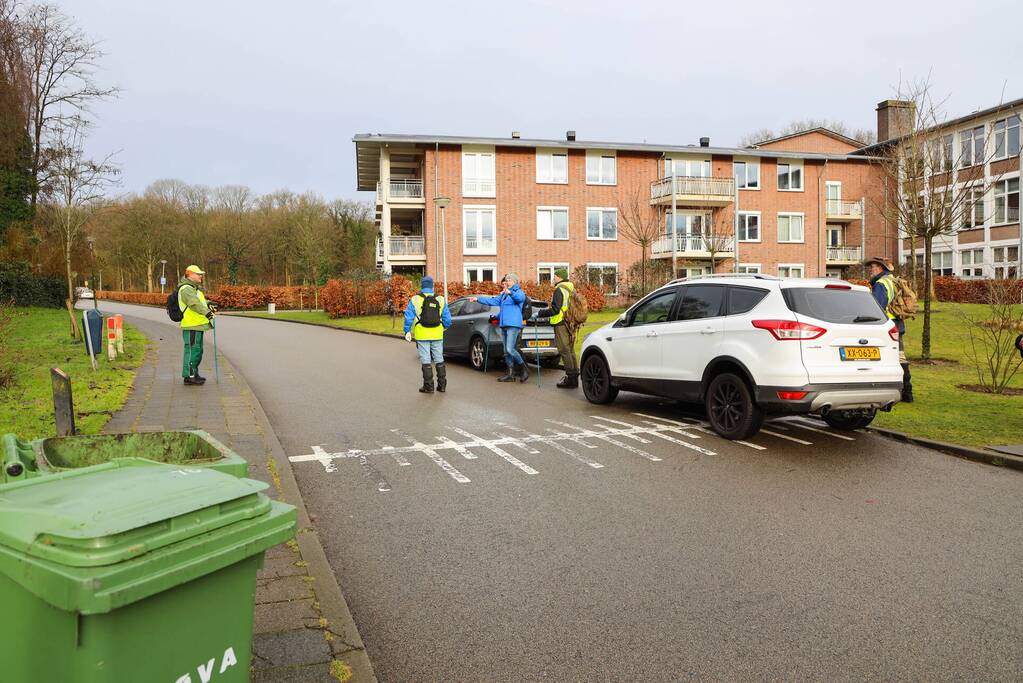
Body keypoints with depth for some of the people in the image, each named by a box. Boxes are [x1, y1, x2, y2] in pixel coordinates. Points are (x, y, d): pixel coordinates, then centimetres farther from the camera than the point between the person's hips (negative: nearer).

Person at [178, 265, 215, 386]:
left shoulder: (194, 288, 21)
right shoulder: (186, 289, -14)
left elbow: (201, 301, 33)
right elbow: (194, 303, -30)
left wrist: (209, 306, 16)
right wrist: (206, 312, -42)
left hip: (197, 325, 11)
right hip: (191, 325, -11)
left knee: (197, 350, 18)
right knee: (192, 349, -8)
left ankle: (194, 373, 28)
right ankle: (189, 376, -4)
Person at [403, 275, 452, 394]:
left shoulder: (415, 300, -4)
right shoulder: (440, 300, 3)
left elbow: (409, 317, -7)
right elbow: (447, 319, 4)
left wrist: (407, 331, 0)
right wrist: (444, 327, 22)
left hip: (422, 336, -2)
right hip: (437, 335, 3)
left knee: (426, 361, 3)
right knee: (439, 360, 13)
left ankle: (428, 387, 5)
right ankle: (442, 385, 17)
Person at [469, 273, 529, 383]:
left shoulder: (519, 292, -4)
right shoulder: (503, 294, 22)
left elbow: (520, 297, -26)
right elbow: (493, 301, 25)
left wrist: (510, 292, -46)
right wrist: (478, 299, 19)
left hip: (513, 324, -9)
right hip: (504, 325, 9)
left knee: (510, 349, -17)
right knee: (506, 351, 8)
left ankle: (524, 369, -2)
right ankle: (510, 374, 13)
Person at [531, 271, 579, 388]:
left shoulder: (559, 290, -12)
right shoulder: (571, 289, 16)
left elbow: (555, 309, -19)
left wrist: (542, 313, -4)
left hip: (561, 324, -9)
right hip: (571, 324, 9)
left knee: (564, 351, -6)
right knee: (571, 350, 14)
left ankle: (570, 378, -6)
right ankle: (574, 377, 18)